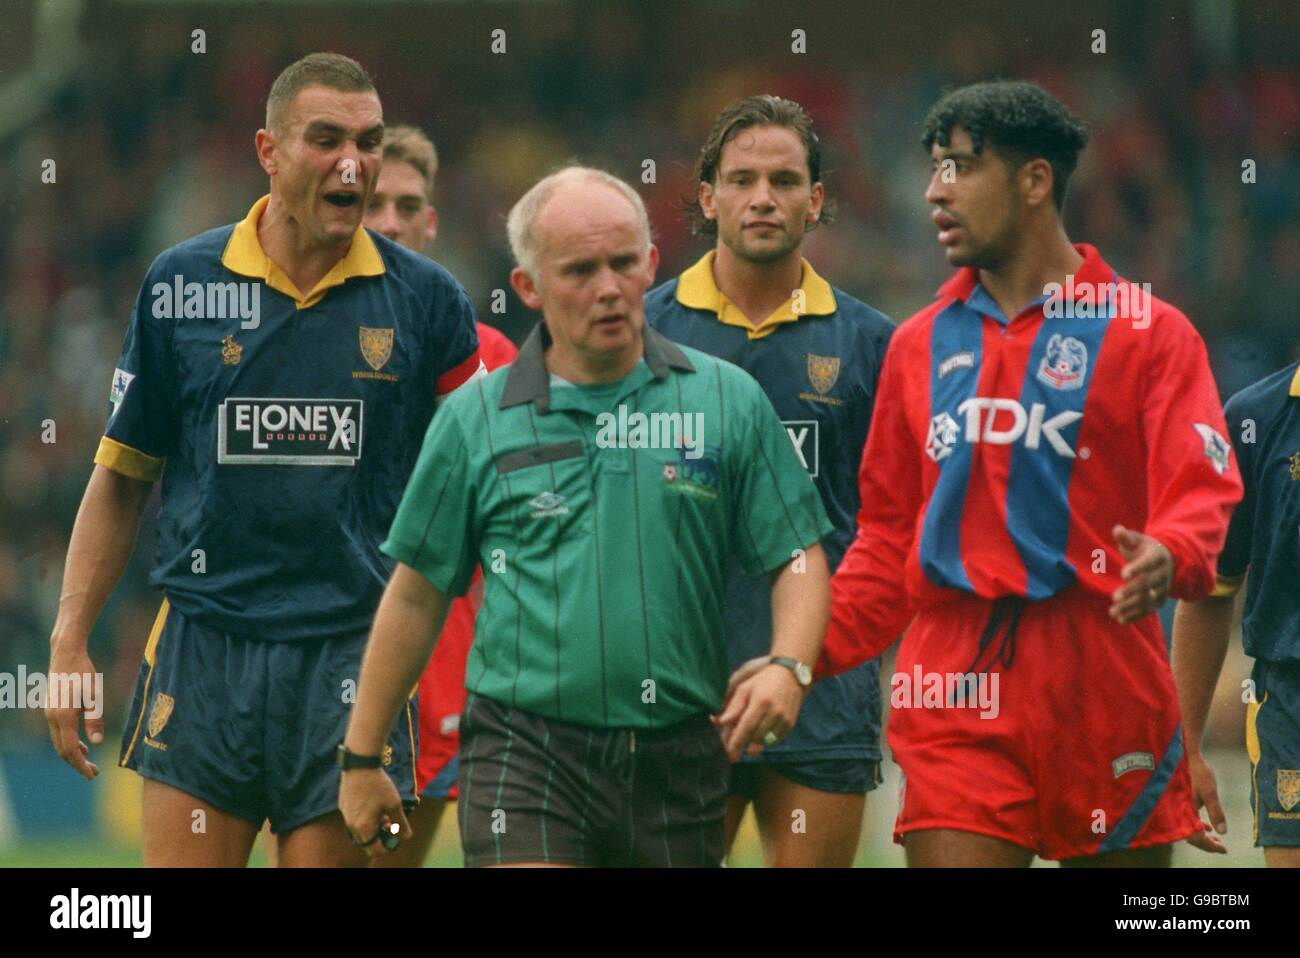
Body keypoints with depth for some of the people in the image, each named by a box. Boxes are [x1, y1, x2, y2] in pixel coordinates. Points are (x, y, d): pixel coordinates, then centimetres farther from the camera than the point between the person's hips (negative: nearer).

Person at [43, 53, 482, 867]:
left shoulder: (427, 301, 3)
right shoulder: (181, 284, 4)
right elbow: (122, 477, 10)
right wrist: (70, 639, 5)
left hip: (353, 658, 0)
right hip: (203, 645, 0)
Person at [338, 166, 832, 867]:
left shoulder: (728, 401, 6)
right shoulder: (475, 420, 5)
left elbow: (799, 558, 8)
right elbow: (417, 595, 10)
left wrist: (788, 666, -12)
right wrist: (361, 758, 12)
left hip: (678, 759, 2)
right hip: (526, 754, -2)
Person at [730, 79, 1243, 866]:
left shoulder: (1147, 331, 3)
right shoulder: (922, 343, 17)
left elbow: (1202, 486, -8)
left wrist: (1167, 559, -30)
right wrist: (806, 655, 9)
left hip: (1105, 682, -3)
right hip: (957, 690, 3)